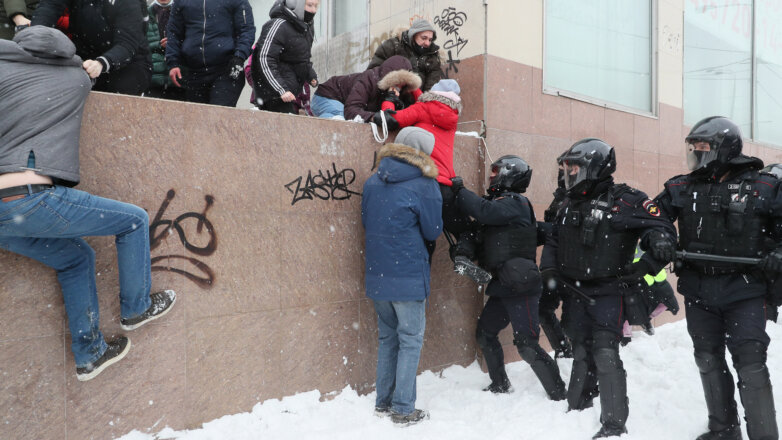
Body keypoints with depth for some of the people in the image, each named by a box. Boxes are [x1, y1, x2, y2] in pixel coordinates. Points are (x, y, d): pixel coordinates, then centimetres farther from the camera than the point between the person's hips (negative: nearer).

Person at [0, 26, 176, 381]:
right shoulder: (77, 78, 9)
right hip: (31, 197, -6)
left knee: (76, 258, 24)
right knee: (134, 220, 12)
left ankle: (89, 355, 28)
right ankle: (136, 308, 23)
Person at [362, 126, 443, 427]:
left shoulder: (372, 182, 6)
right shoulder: (424, 185, -10)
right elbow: (432, 231, -3)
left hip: (376, 276, 6)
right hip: (408, 278, -6)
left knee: (387, 338, 18)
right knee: (411, 341, 6)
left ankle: (383, 403, 26)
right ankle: (403, 410, 10)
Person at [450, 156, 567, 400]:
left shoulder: (514, 202, -12)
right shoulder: (500, 202, 18)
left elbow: (484, 211, -28)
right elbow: (478, 231, 17)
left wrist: (459, 190, -16)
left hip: (521, 288, -10)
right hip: (503, 287, 10)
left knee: (527, 345, -8)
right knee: (485, 334, 18)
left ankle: (558, 394, 4)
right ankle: (500, 385, 33)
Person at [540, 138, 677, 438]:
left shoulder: (626, 201, -10)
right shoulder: (569, 205, 12)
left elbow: (663, 230, -11)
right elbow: (554, 240, 19)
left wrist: (649, 265, -27)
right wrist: (549, 267, 3)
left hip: (608, 293, -6)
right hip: (575, 292, 6)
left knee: (605, 355, -11)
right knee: (581, 355, 15)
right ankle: (576, 411, 30)